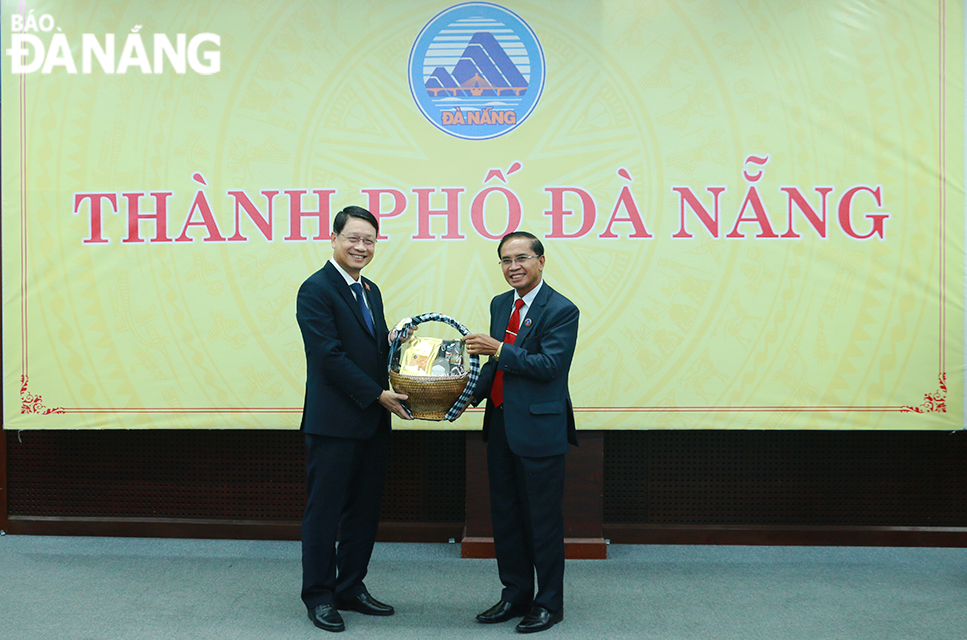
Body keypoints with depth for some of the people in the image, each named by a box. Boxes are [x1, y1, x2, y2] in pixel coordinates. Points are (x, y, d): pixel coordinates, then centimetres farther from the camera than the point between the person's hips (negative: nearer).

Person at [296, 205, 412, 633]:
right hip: (333, 421, -8)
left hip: (372, 421, 8)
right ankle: (319, 596, 19)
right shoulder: (316, 290, -11)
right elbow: (329, 356, -17)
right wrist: (378, 394, -16)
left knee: (364, 510, 15)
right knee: (324, 512, 5)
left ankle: (351, 589, 29)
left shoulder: (370, 291, 15)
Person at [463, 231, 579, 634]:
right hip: (500, 426, 7)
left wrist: (497, 349, -18)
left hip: (539, 429, -7)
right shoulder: (500, 304, 12)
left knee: (543, 520, 4)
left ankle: (549, 604, 21)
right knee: (505, 516, 15)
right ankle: (515, 596, 30)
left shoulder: (561, 310, -11)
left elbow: (549, 365, -19)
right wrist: (473, 393, 2)